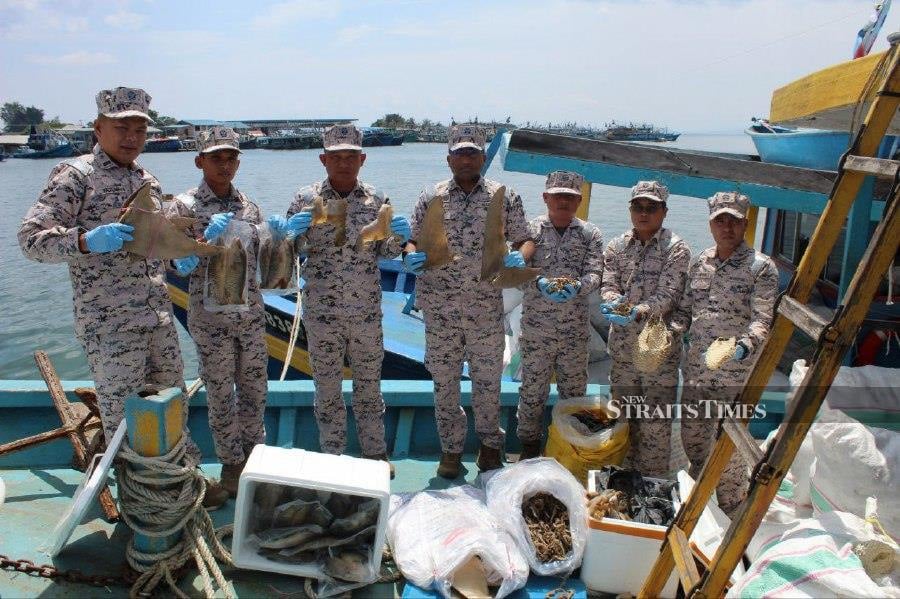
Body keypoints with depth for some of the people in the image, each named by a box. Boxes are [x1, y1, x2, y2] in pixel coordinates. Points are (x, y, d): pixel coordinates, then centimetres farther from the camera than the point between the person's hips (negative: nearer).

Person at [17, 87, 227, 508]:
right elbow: (31, 238, -13)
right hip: (107, 320, -6)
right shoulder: (74, 175, -7)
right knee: (124, 412, 3)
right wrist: (87, 241, -30)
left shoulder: (148, 180, 14)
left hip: (159, 314, 7)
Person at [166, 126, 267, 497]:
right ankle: (232, 464, 25)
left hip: (252, 315, 4)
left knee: (254, 390, 14)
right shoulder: (184, 206, -6)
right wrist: (207, 236, -28)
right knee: (221, 394, 8)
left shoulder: (249, 207, 6)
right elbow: (181, 266, -13)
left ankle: (254, 455, 32)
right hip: (211, 319, -4)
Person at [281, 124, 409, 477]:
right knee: (327, 387, 10)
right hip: (321, 311, -1)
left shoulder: (376, 199, 2)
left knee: (369, 383, 13)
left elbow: (385, 252, 9)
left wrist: (399, 236, -12)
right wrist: (290, 233, -19)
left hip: (367, 310, 1)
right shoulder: (306, 199, -2)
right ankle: (332, 455, 27)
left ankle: (375, 452, 30)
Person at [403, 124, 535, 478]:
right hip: (439, 307, 1)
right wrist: (411, 256, -16)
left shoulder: (504, 197, 2)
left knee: (488, 379, 12)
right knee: (444, 379, 10)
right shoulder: (431, 198, 3)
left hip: (487, 306, 0)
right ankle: (451, 448, 27)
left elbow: (524, 240, 5)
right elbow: (414, 241, 7)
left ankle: (490, 443, 33)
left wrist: (520, 257, -17)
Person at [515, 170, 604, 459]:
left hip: (575, 327, 2)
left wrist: (577, 286, -27)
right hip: (536, 326, -1)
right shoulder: (531, 230, 0)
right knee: (532, 385, 7)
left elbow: (595, 273, -5)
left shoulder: (590, 234, 5)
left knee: (574, 387, 12)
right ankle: (529, 443, 25)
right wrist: (540, 284, -28)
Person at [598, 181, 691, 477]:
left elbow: (669, 295, -15)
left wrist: (638, 312, -33)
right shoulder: (617, 245, 8)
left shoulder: (676, 248, -6)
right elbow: (608, 284, 1)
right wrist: (613, 301, -23)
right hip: (623, 346, 4)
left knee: (656, 420, -1)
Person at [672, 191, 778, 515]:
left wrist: (744, 346, -34)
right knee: (691, 435, 18)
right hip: (697, 368, 6)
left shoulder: (761, 266, -8)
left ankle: (731, 512, 20)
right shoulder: (700, 262, 10)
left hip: (736, 371, -6)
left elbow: (762, 320, -15)